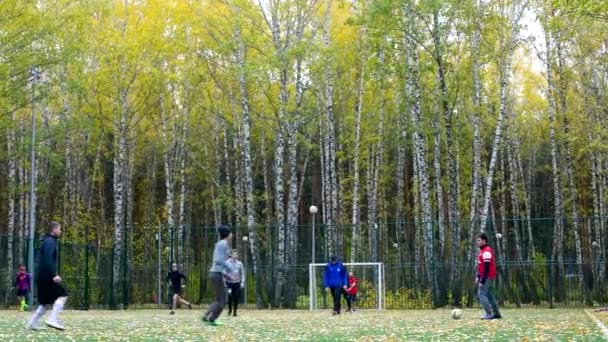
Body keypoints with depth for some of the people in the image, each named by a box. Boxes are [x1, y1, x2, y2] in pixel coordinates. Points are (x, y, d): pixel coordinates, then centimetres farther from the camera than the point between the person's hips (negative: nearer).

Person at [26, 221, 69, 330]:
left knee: (47, 302, 13)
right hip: (46, 276, -10)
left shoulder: (49, 241, 21)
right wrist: (54, 275, -27)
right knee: (62, 295, -12)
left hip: (42, 277, 10)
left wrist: (54, 274, 28)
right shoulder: (50, 242, -10)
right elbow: (48, 260, -22)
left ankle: (32, 323, 12)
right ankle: (52, 319, -20)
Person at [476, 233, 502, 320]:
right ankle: (496, 313, 18)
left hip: (487, 277, -10)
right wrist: (478, 277, 17)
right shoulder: (483, 251, 16)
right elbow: (481, 266, 22)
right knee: (489, 295, 14)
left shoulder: (486, 251, -17)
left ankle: (489, 314, -15)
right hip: (490, 277, 10)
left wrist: (482, 281, -22)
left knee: (481, 294, -11)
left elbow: (486, 267, -21)